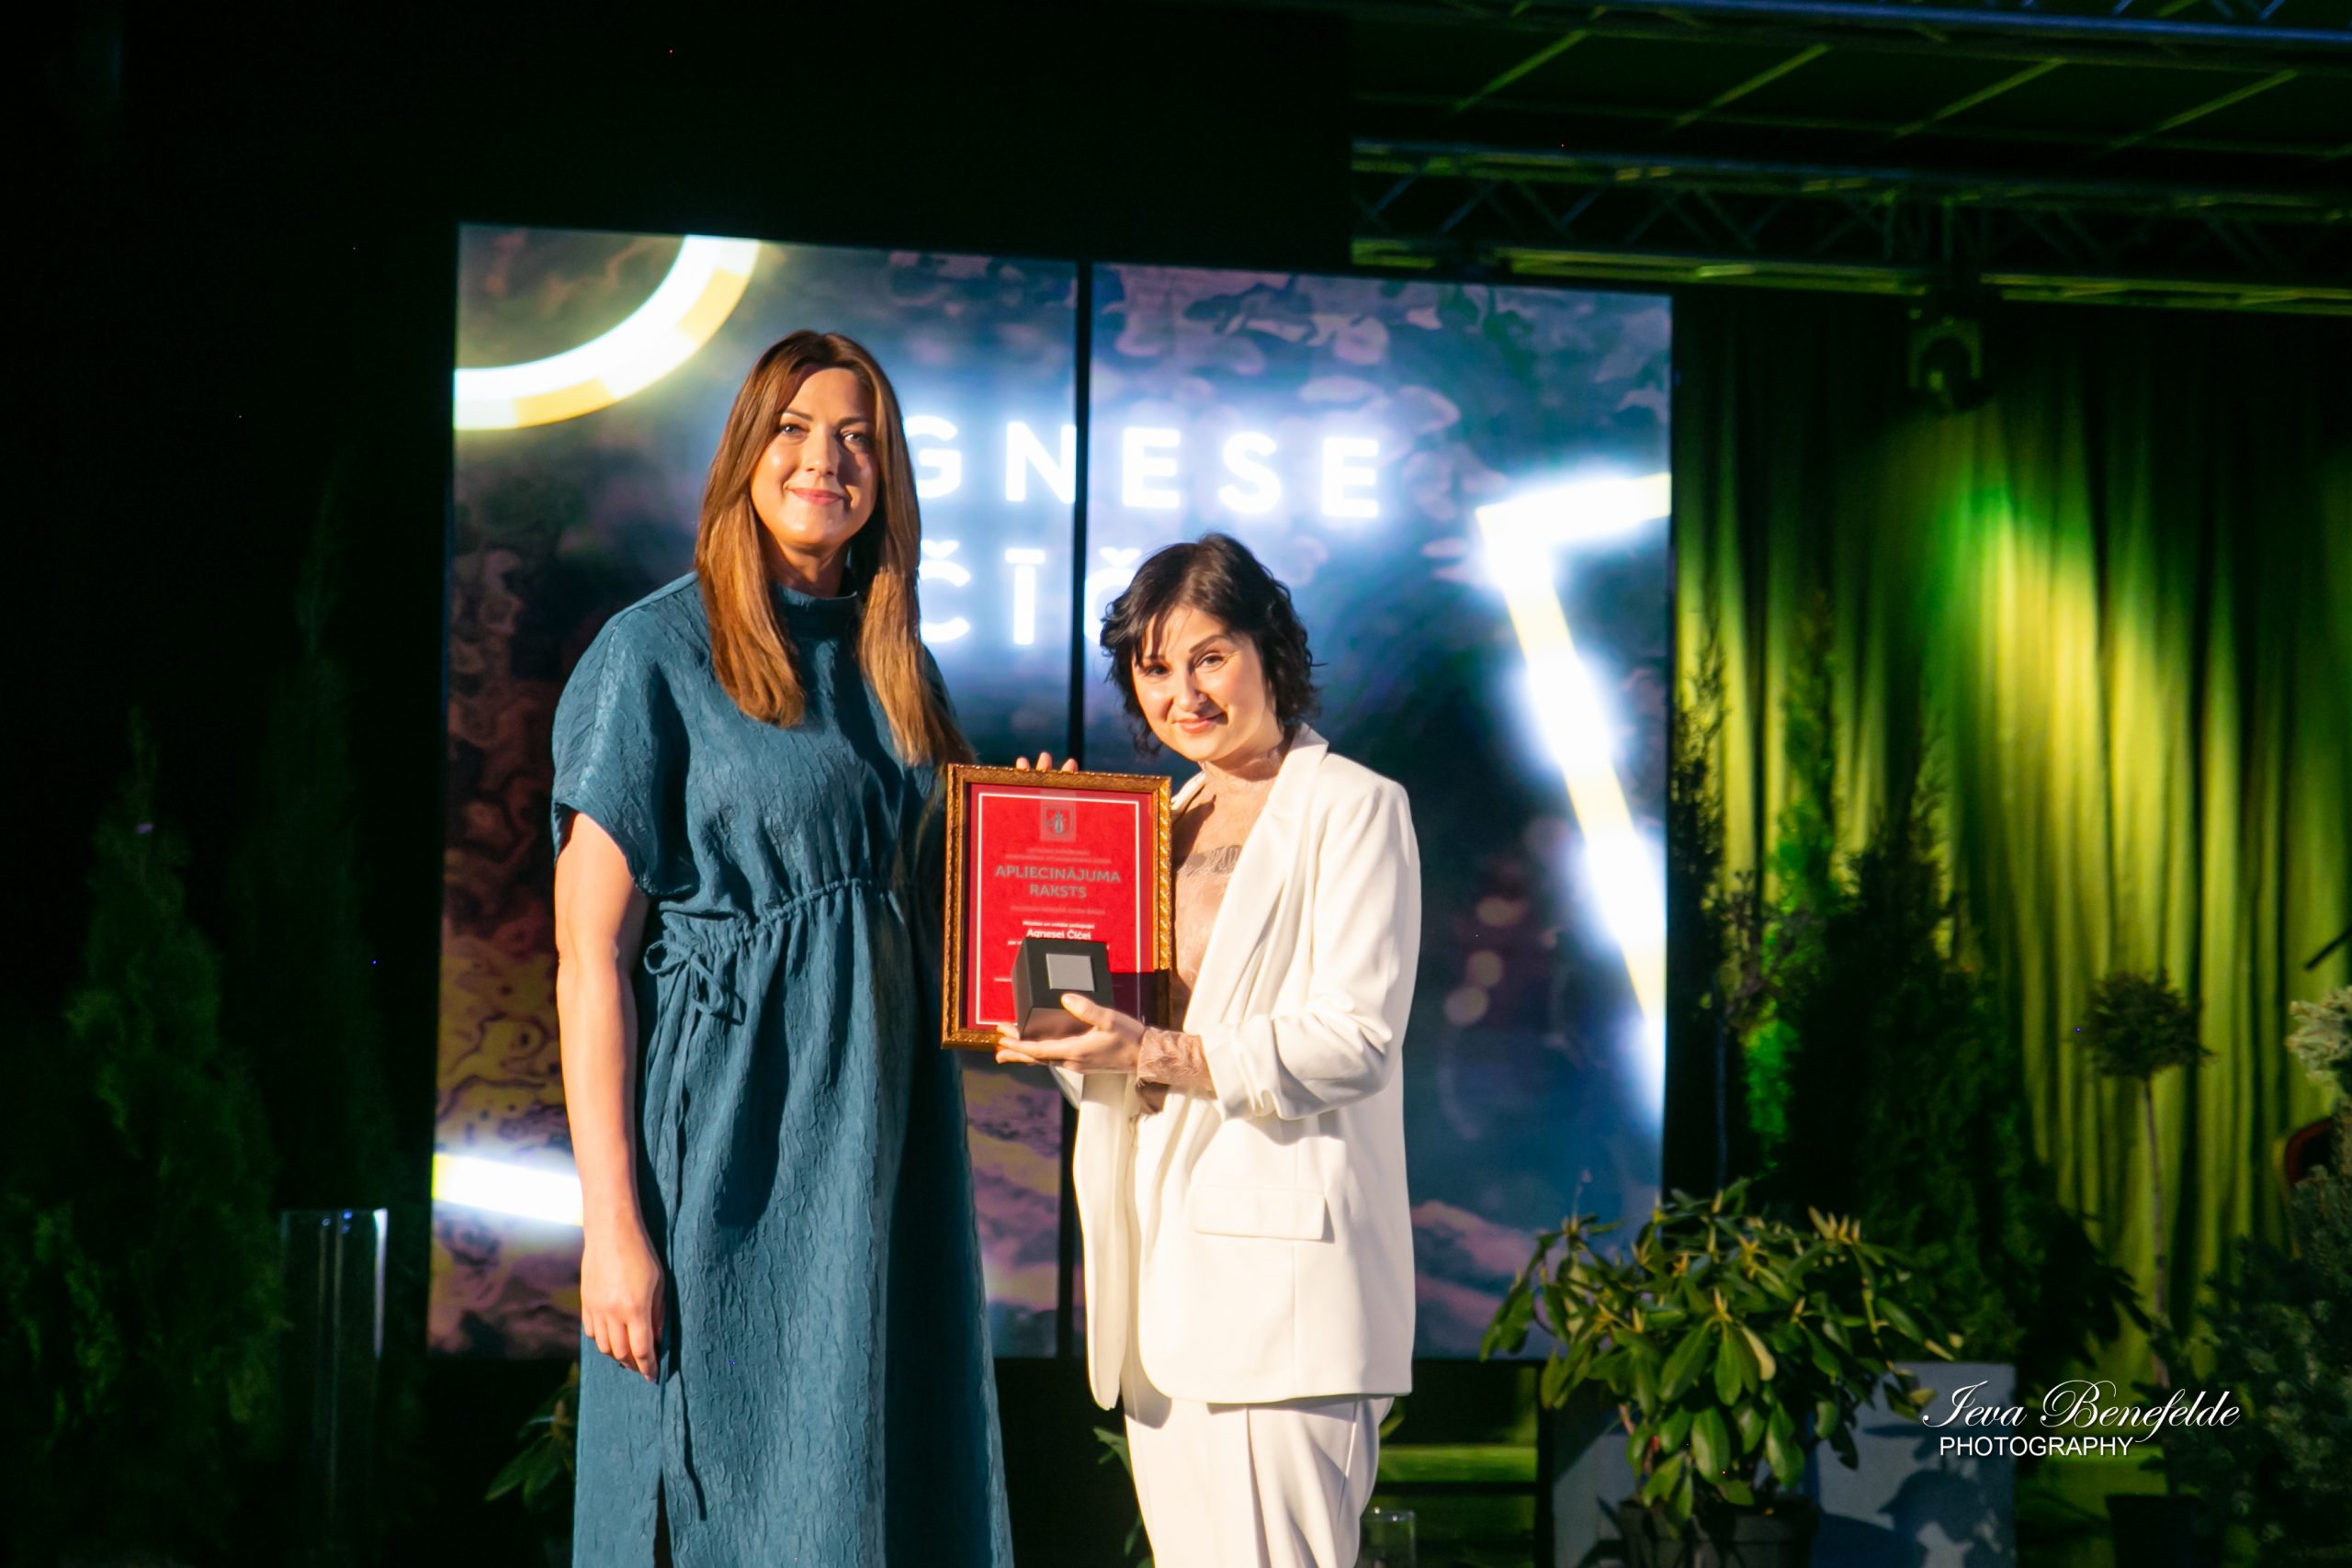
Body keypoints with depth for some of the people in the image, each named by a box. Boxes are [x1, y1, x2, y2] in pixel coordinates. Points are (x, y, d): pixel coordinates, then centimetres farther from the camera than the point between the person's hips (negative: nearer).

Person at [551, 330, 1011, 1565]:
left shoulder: (893, 666, 13)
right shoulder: (656, 654, -5)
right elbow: (590, 957, -10)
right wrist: (611, 1225, -17)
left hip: (883, 1159, 6)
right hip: (728, 1154, -6)